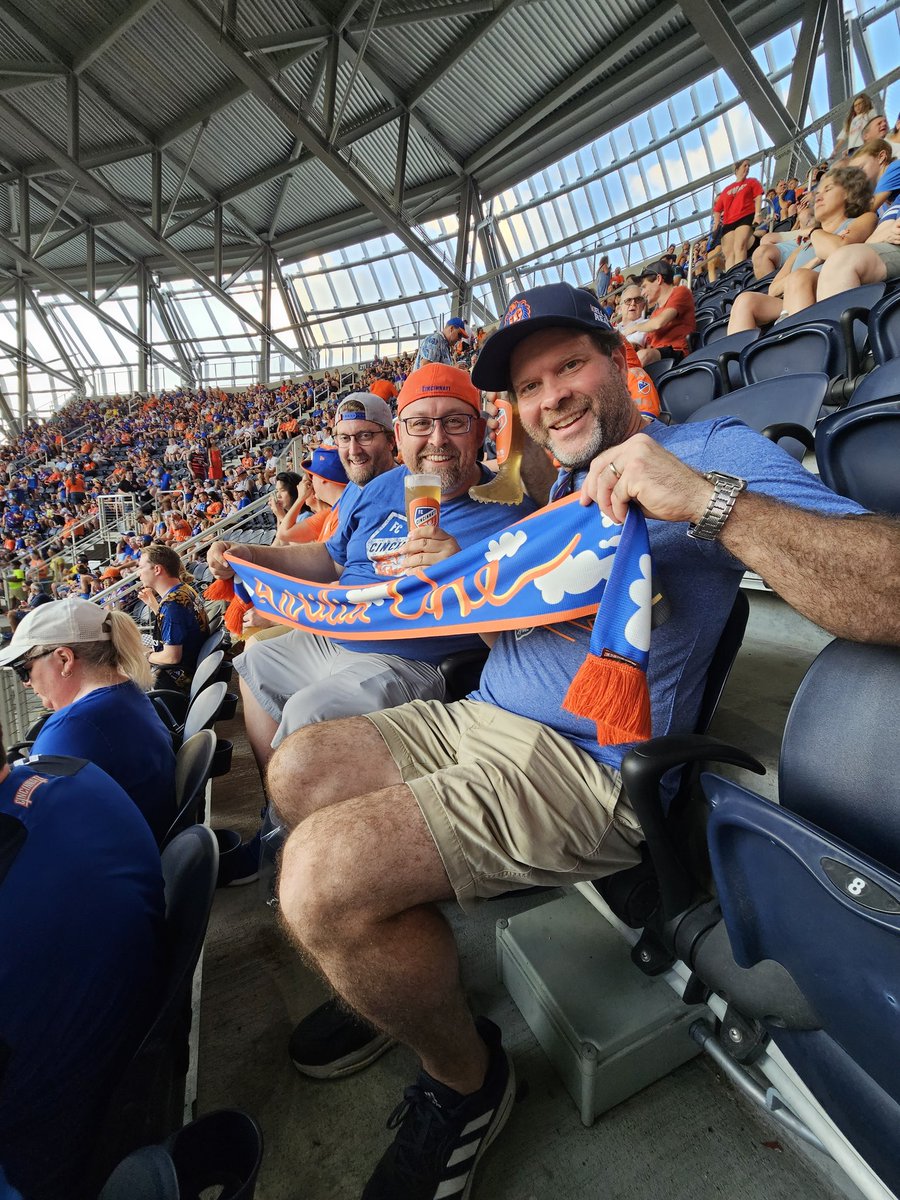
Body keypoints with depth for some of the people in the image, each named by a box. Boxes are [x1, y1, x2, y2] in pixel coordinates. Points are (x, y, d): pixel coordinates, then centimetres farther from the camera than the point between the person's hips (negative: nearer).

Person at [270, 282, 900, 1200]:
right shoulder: (557, 487, 22)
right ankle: (399, 970, 23)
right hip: (478, 717, 9)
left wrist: (710, 499, -28)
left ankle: (467, 1076, 8)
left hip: (586, 765, -9)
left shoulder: (713, 451, -3)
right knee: (296, 769, 8)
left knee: (321, 872, -22)